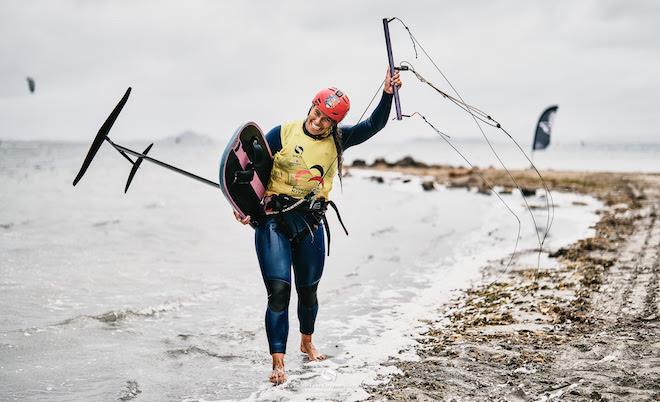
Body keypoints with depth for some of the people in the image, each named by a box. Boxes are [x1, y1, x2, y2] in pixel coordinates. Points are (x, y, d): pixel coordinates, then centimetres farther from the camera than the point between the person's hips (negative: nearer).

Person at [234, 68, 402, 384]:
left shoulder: (337, 140, 4)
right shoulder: (283, 133, -4)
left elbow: (374, 125, -5)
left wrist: (387, 94, -19)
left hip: (311, 224, 3)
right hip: (273, 221, -3)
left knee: (308, 290, 17)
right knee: (278, 291, -13)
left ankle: (307, 343, 43)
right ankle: (278, 363, -8)